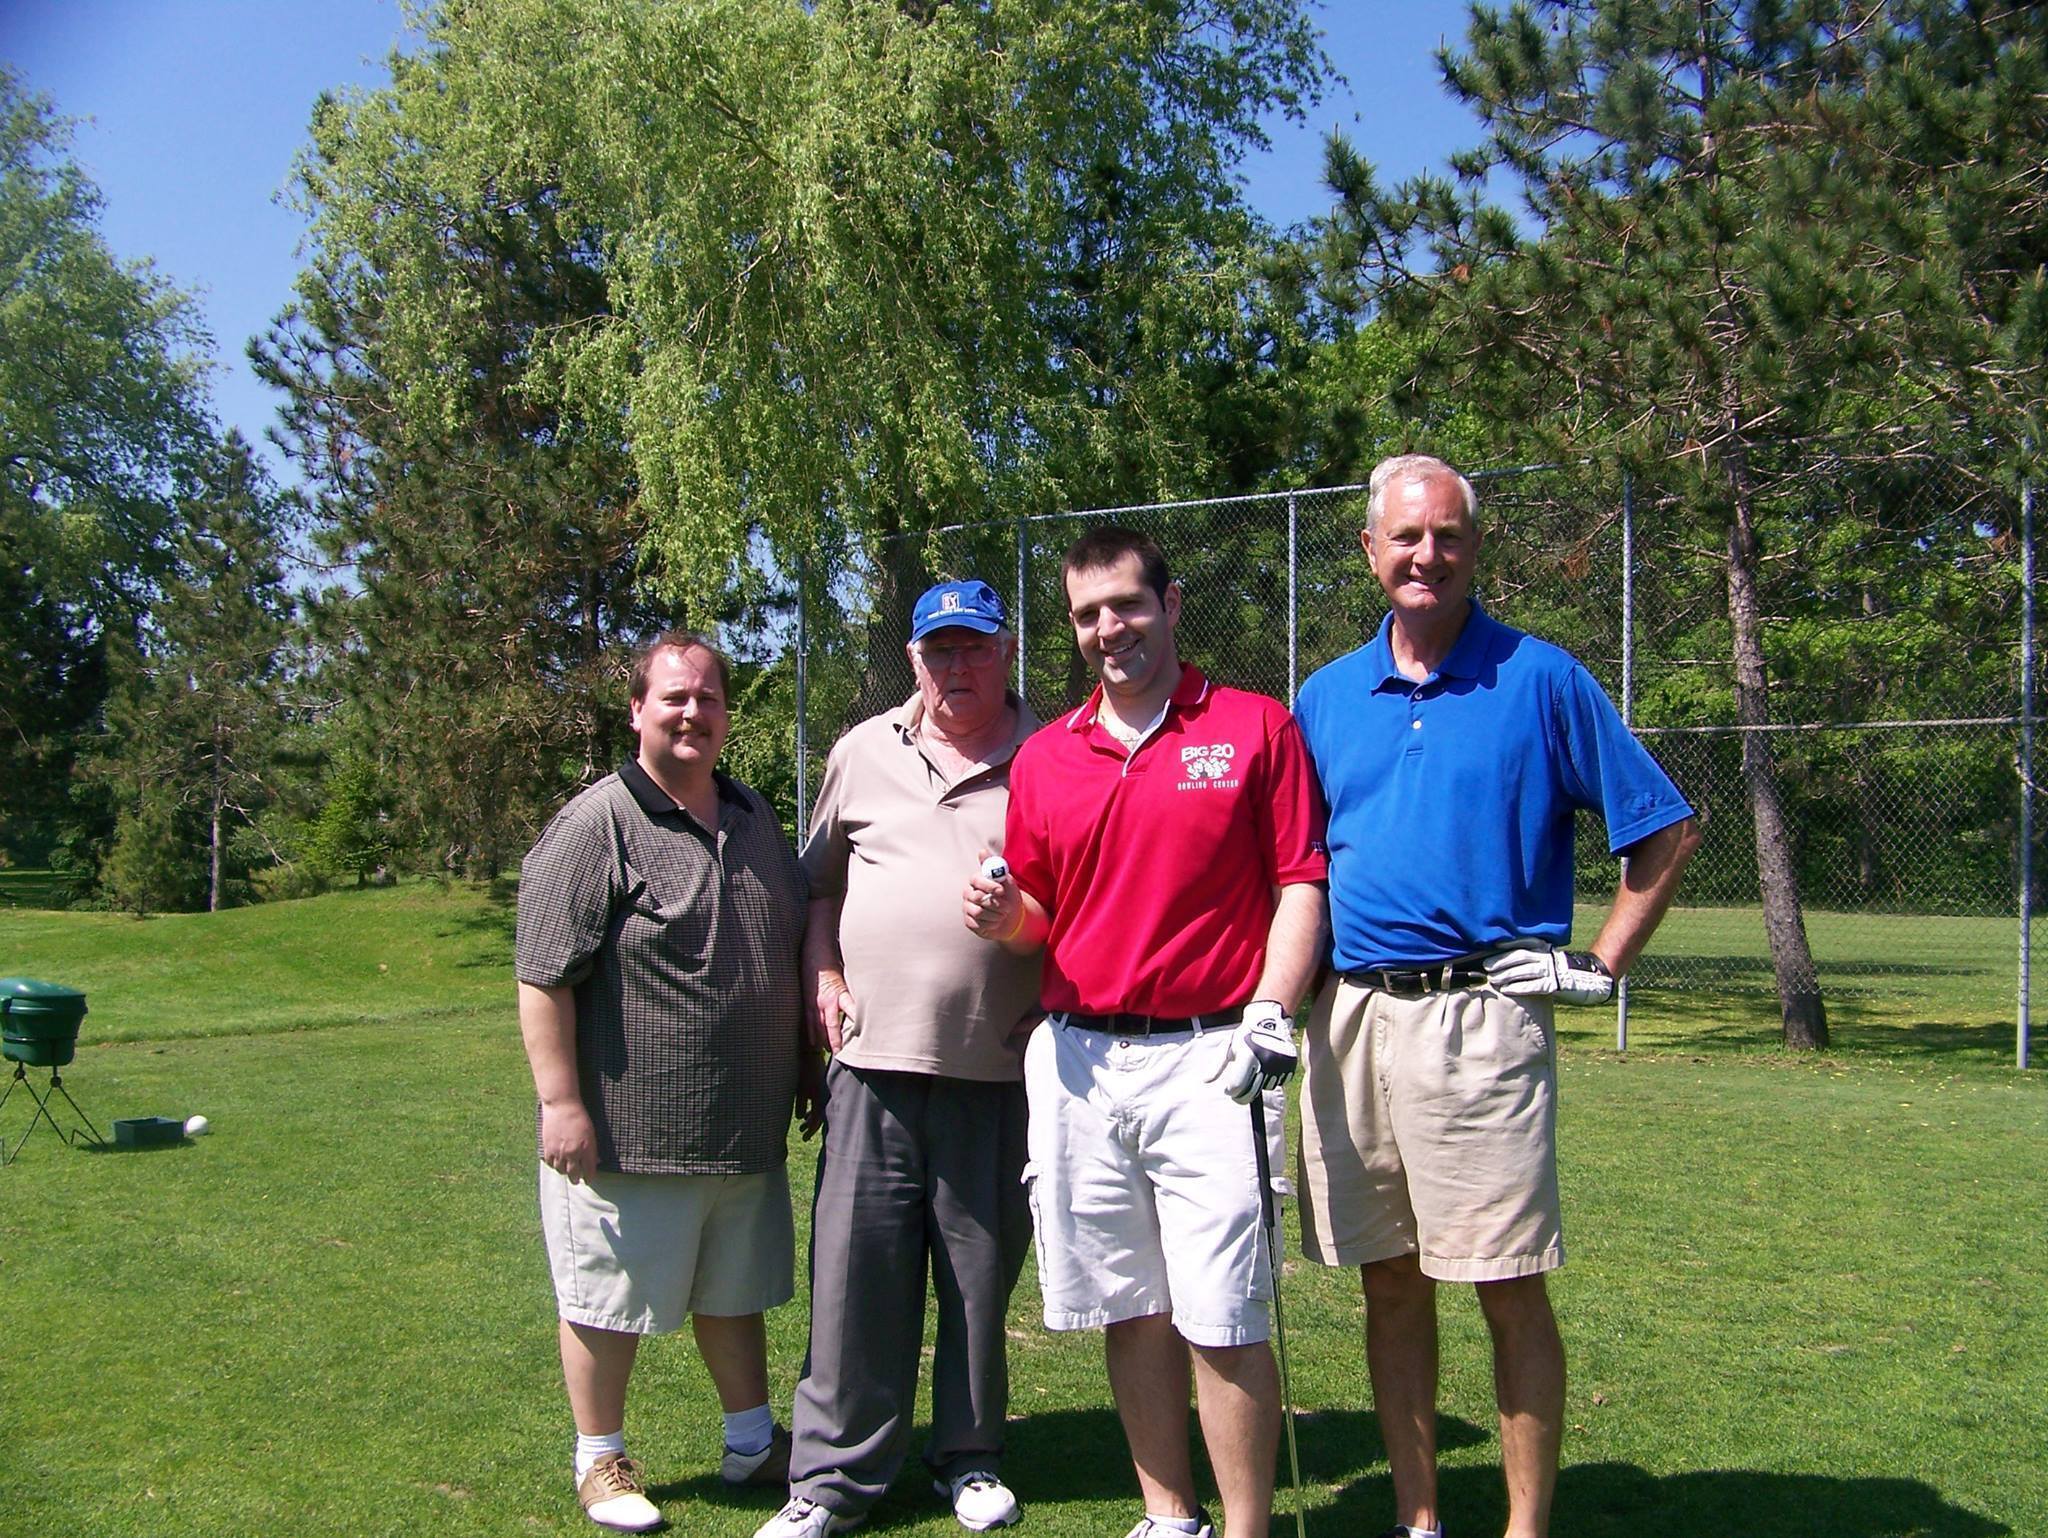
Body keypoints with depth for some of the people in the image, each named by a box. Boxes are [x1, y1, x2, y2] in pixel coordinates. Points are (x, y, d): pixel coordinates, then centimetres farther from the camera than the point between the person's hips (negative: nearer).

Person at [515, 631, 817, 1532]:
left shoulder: (754, 818, 11)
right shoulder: (596, 826, -13)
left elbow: (796, 948, 22)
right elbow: (545, 979, -16)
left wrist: (805, 1072, 21)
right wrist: (562, 1101, -19)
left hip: (747, 1129, 7)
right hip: (629, 1129, -6)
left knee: (736, 1293, 20)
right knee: (609, 1303, 8)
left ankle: (752, 1442, 37)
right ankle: (600, 1461, 28)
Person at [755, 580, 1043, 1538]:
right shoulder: (864, 752, 12)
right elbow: (821, 877, 20)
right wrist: (821, 973, 7)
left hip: (1000, 1066, -1)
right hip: (874, 1059, 2)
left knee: (983, 1270, 9)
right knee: (854, 1268, 2)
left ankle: (969, 1456, 27)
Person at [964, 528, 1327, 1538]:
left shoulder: (1256, 728, 2)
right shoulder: (1043, 757, 12)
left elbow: (1300, 884, -1)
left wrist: (1268, 1017, -10)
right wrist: (1004, 916, -5)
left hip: (1206, 1057, -4)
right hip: (1075, 1059, 4)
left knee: (1221, 1319, -4)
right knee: (1128, 1308, 11)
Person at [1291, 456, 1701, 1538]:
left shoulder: (1541, 679, 0)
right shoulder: (1325, 696, 11)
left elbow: (1666, 832, 2)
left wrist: (1600, 966, -2)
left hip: (1480, 1014, -4)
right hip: (1348, 1020, 4)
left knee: (1507, 1285, 1)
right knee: (1390, 1281, 11)